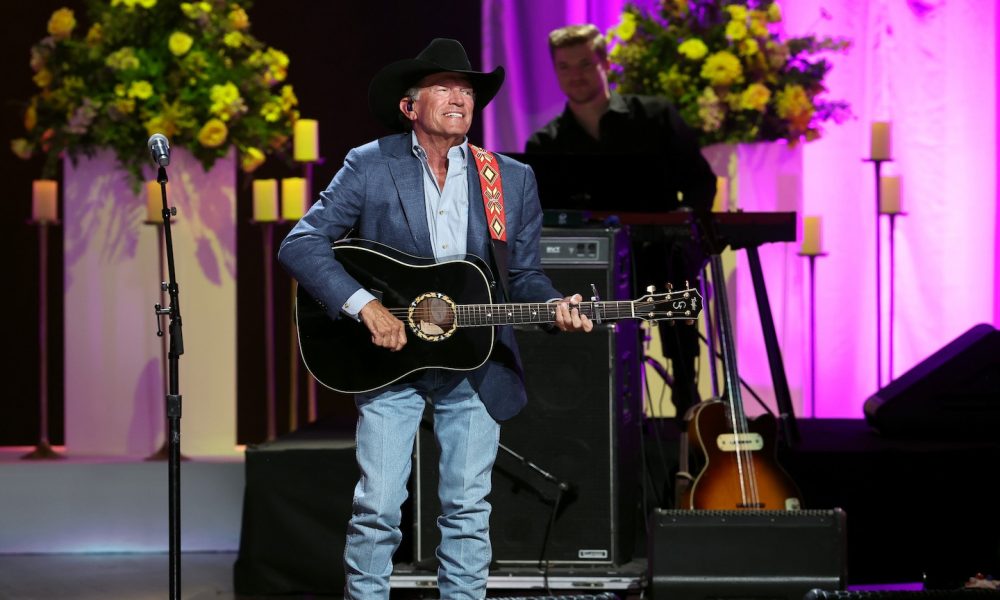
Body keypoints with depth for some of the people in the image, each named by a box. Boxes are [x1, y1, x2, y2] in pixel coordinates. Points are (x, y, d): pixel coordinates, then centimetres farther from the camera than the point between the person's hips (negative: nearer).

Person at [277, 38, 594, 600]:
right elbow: (300, 244, -9)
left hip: (476, 366, 3)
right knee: (378, 508, -5)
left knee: (468, 509, 5)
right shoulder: (370, 166, -3)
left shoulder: (514, 180, 5)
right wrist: (365, 305, -20)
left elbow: (523, 274, 10)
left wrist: (556, 306, -13)